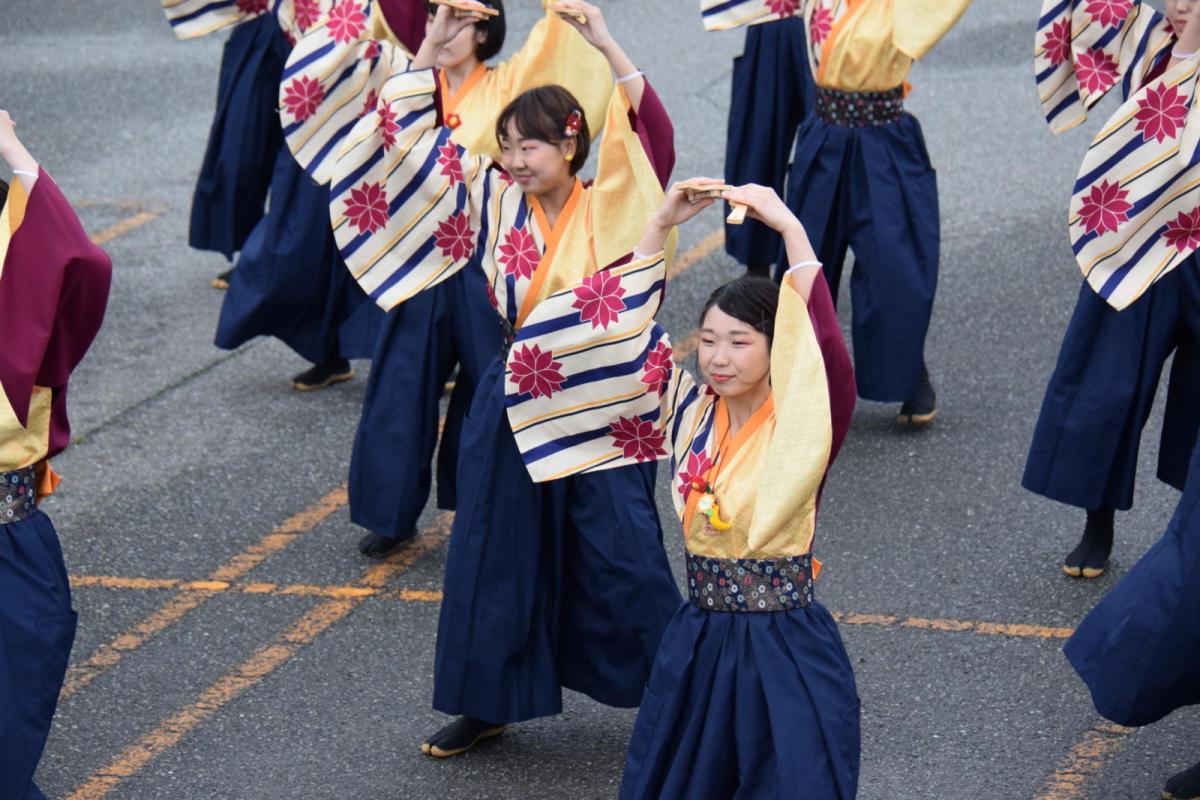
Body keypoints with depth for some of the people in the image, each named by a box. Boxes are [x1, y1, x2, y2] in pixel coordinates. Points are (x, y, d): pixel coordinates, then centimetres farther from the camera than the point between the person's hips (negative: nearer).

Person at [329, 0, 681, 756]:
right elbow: (425, 135, 6)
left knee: (623, 554, -2)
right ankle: (489, 701, 25)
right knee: (495, 552, 11)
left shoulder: (613, 207, -11)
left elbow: (653, 134, -27)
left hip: (597, 408, -5)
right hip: (513, 404, 5)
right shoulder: (497, 200, 1)